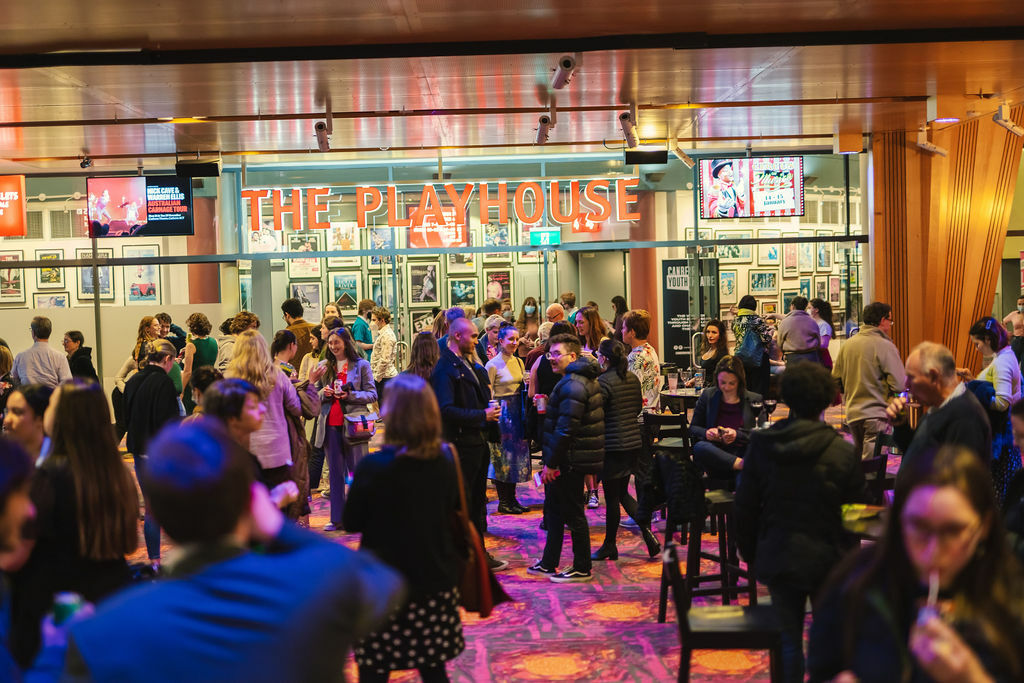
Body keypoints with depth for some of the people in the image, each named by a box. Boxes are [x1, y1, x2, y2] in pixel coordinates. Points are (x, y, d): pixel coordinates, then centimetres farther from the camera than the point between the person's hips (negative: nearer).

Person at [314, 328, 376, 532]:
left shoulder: (361, 365, 2)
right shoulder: (325, 367, 12)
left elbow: (372, 394, -2)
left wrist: (349, 395, -15)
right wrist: (323, 393, -7)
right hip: (330, 425, 4)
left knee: (357, 471, -1)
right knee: (335, 472, 7)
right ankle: (337, 518, 12)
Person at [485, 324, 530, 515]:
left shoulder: (519, 362, 11)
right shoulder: (493, 365, -9)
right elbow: (488, 395, -10)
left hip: (518, 413, 7)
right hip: (502, 414, -7)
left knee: (516, 455, 9)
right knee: (502, 457, -2)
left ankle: (512, 499, 17)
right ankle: (503, 501, 6)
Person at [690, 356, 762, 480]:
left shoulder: (755, 400, 10)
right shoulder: (707, 395, 16)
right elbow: (693, 428, 19)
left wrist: (737, 435, -13)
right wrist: (705, 433, -5)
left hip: (742, 453, -3)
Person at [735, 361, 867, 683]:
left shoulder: (760, 445, -5)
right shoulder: (843, 452, -11)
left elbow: (745, 508, 1)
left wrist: (750, 554, 13)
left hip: (777, 558, 2)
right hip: (827, 559, -2)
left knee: (788, 640, 10)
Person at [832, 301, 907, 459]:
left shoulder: (846, 345, 7)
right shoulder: (885, 346, -11)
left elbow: (835, 380, 11)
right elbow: (899, 385, -14)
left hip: (852, 415, 6)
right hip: (877, 415, -6)